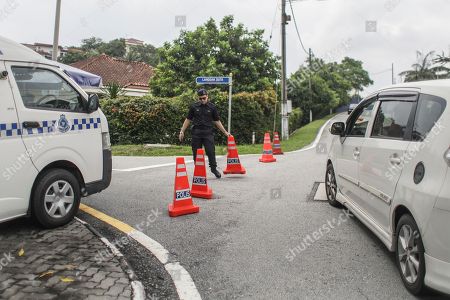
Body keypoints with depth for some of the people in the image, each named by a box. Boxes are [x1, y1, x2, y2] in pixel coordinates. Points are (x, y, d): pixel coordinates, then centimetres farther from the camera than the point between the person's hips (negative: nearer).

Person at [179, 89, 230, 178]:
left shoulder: (212, 107, 4)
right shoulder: (194, 107, 6)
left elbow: (217, 121, 9)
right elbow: (188, 120, 11)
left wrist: (225, 132, 6)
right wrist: (182, 131, 6)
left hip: (208, 132, -1)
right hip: (196, 132, 1)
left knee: (211, 151, -7)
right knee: (196, 153, 4)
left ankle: (214, 168, 10)